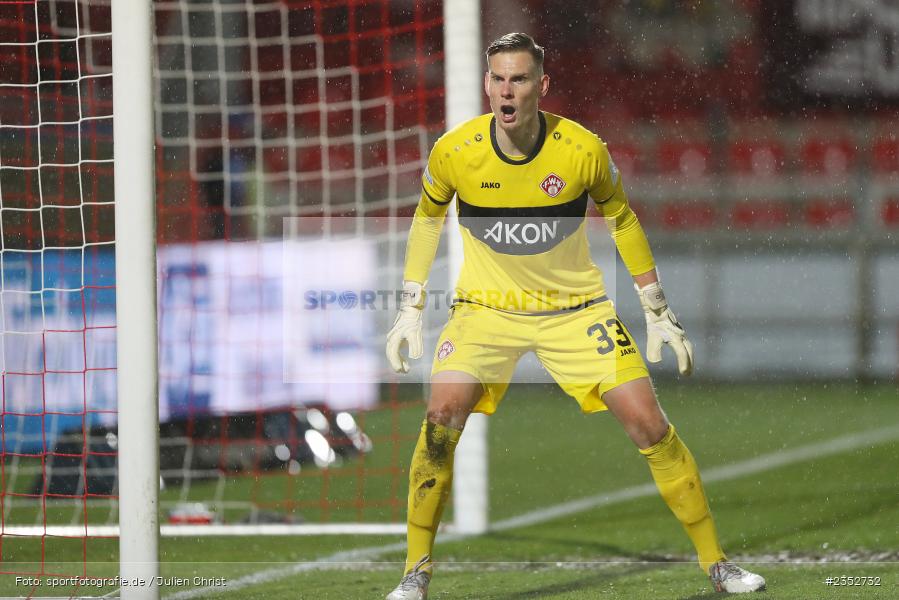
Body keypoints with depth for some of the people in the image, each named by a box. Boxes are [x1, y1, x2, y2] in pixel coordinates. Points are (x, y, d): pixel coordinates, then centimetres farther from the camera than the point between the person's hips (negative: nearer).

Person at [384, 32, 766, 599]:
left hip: (575, 307, 0)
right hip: (486, 307, 0)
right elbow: (428, 218, 5)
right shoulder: (454, 152, -15)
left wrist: (659, 313, 4)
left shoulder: (585, 151, -17)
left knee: (649, 424, -8)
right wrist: (410, 309, 3)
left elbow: (621, 219, 1)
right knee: (442, 419, -19)